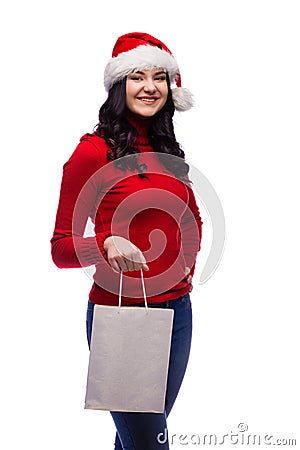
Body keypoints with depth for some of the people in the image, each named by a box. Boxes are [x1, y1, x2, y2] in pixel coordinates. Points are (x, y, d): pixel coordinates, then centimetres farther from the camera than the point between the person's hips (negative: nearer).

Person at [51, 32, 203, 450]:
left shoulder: (168, 152, 10)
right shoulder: (93, 151, -10)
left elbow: (192, 219, 27)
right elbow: (61, 248, -10)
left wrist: (188, 266, 10)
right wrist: (107, 243, -28)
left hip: (176, 309, 6)